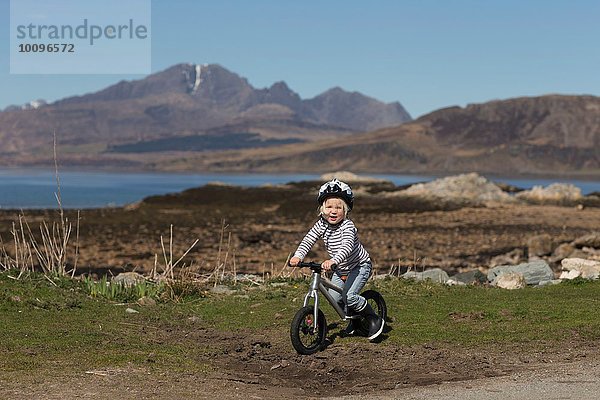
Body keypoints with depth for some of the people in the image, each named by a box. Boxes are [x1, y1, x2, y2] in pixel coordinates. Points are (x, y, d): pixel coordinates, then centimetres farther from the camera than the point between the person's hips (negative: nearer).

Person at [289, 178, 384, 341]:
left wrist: (333, 260, -60)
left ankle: (375, 319, -2)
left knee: (349, 296, -22)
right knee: (334, 298, 2)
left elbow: (347, 246, -44)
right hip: (340, 269, 7)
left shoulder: (347, 226, -28)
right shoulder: (321, 225, -10)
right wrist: (298, 256, -31)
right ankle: (353, 317, 30)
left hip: (360, 266, -7)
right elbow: (308, 241, -13)